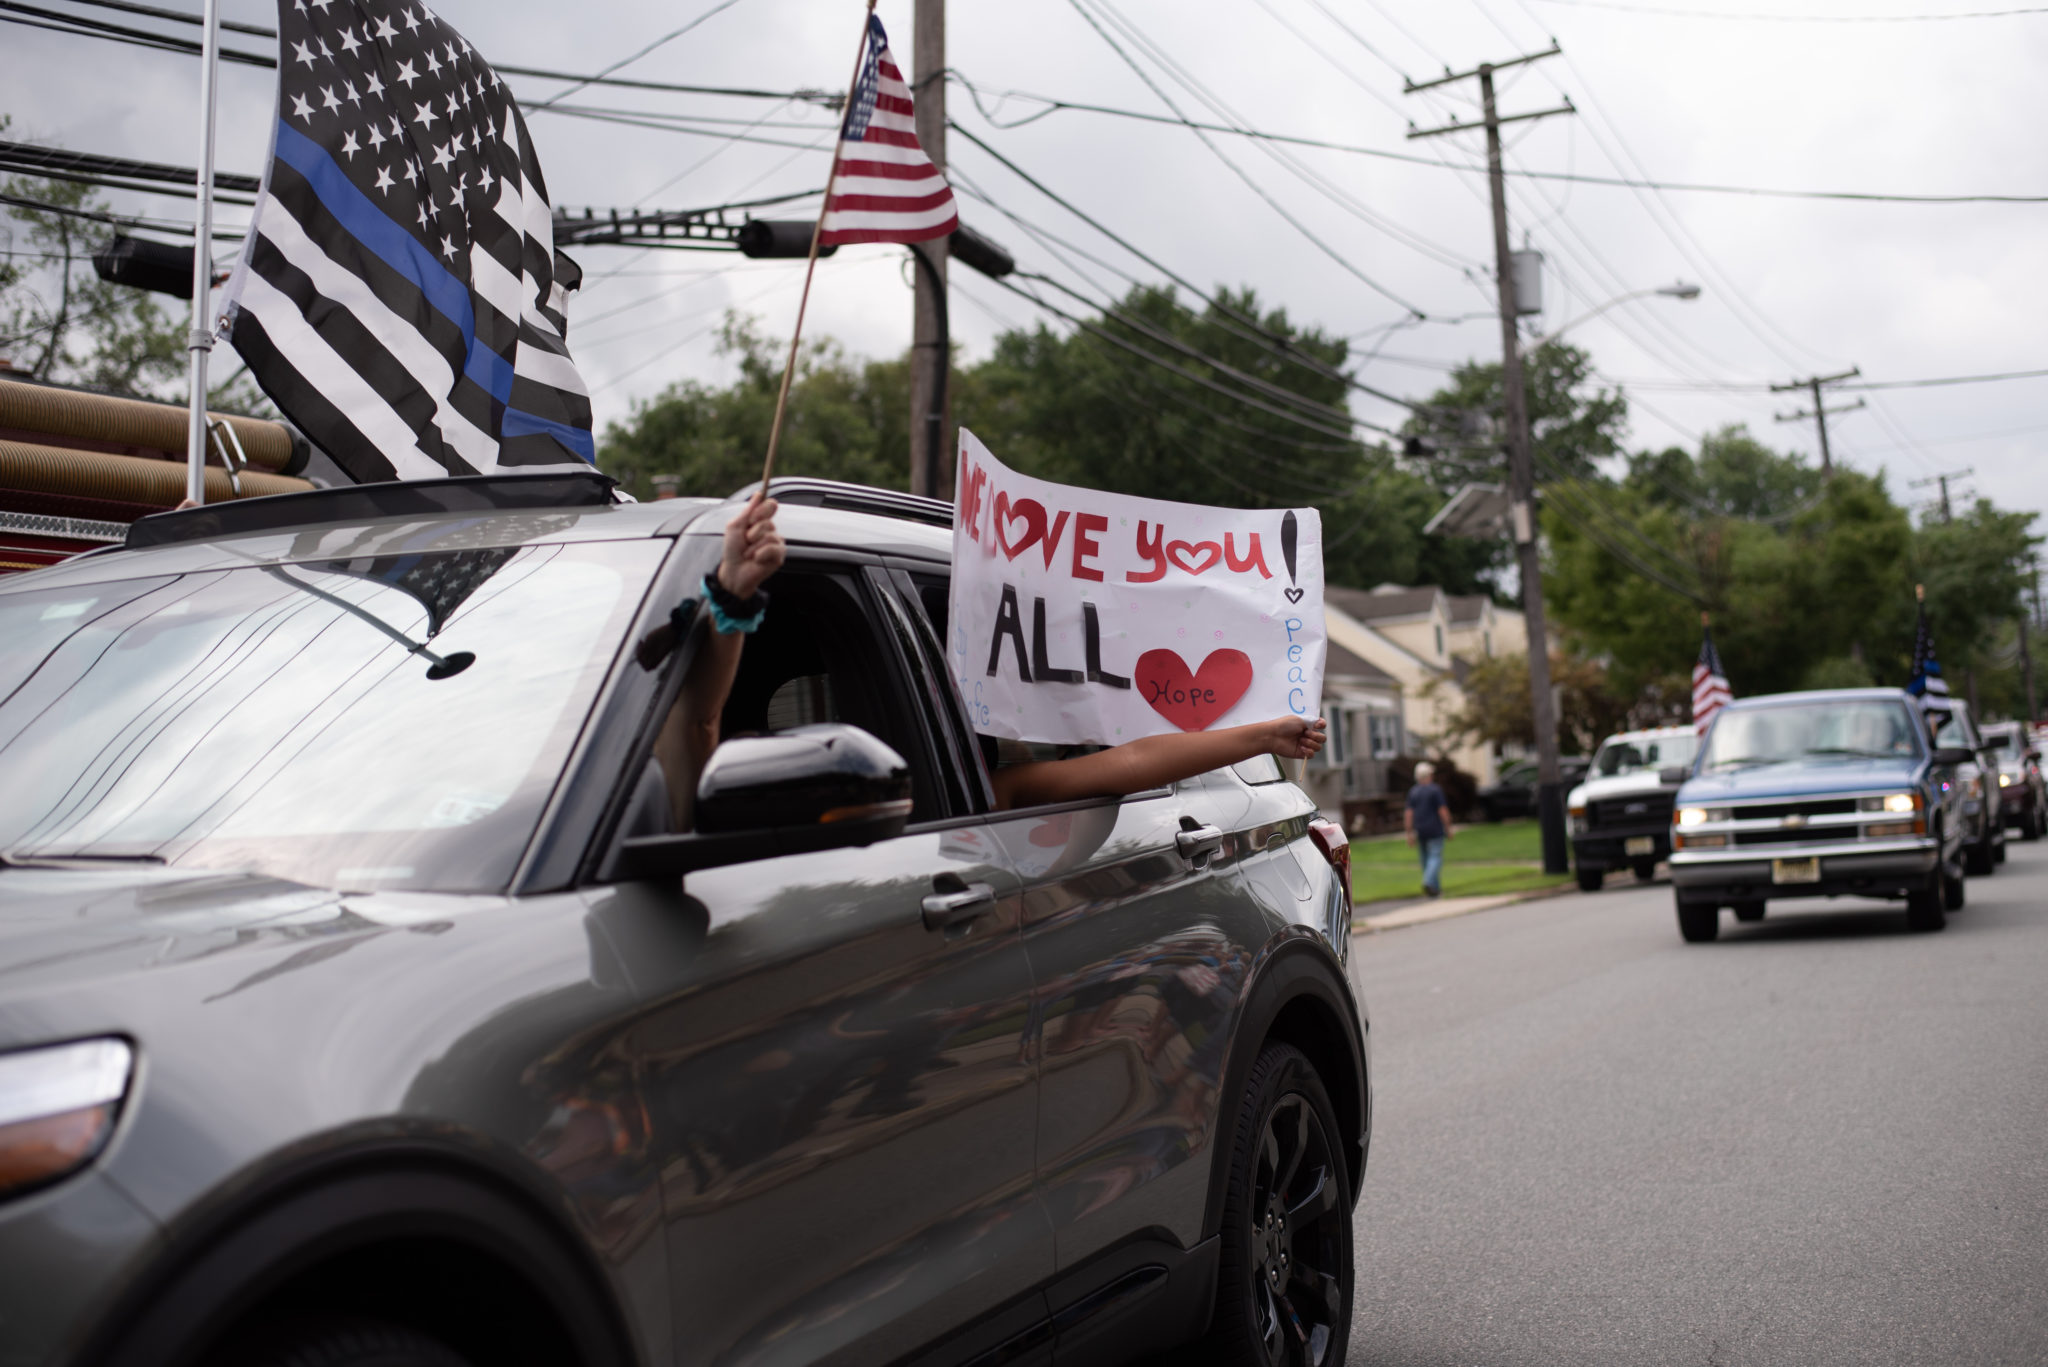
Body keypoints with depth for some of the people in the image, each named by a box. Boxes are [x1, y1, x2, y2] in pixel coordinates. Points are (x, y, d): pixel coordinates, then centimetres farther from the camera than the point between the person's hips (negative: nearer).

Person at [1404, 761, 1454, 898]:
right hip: (1435, 830, -5)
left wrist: (1410, 833, 4)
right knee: (1435, 857, -5)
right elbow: (1443, 811, -11)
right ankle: (1428, 883, -26)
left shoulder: (1412, 792, 6)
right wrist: (1448, 829, -3)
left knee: (1426, 859, 12)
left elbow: (1408, 814, 2)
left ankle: (1436, 889, 18)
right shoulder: (1436, 790, -7)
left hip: (1419, 831, 5)